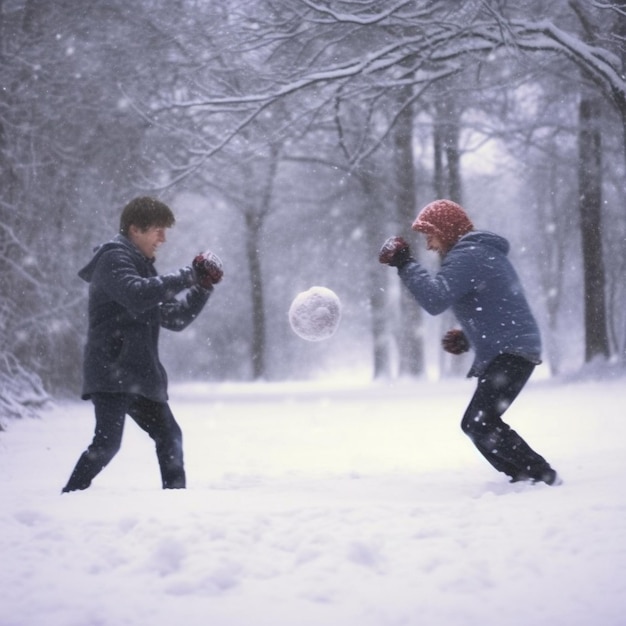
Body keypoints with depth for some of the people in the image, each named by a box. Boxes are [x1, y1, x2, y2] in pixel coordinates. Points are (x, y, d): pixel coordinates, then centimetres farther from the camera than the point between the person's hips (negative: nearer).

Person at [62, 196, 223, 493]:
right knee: (107, 441, -18)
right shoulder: (113, 259, -6)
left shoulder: (141, 266, 24)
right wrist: (187, 276, -20)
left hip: (140, 374, 10)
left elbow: (174, 318, 24)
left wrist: (202, 287, 10)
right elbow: (136, 296, -27)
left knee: (169, 436, 13)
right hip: (111, 372, -10)